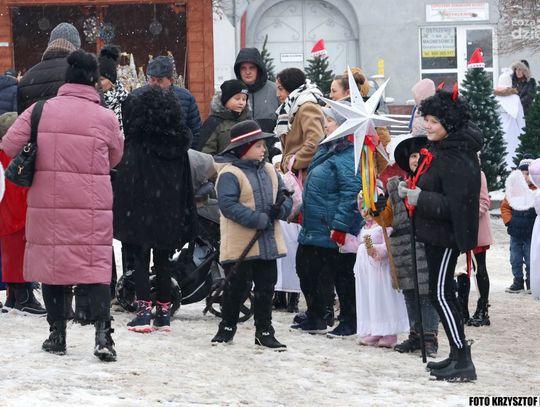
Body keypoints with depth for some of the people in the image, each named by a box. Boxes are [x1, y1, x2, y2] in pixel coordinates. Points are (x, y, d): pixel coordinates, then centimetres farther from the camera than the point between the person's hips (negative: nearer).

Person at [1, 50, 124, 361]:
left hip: (48, 204, 1)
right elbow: (115, 159, 8)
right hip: (92, 205, -1)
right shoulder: (106, 118, -5)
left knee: (52, 262, 12)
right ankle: (103, 331, -13)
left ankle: (57, 333, 15)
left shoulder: (41, 111, -3)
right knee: (96, 265, 1)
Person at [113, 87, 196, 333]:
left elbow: (125, 181, -11)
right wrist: (185, 217, 14)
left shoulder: (136, 146, -9)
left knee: (141, 259, 0)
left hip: (142, 211, -4)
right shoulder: (179, 146, 6)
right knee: (163, 260, 12)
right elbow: (186, 183, 10)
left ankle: (144, 311, -8)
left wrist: (122, 215, -7)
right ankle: (163, 312, 13)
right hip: (169, 213, 4)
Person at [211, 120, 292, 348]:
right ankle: (227, 327, 20)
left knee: (266, 287, 10)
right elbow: (228, 205, -21)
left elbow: (285, 197, 14)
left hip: (268, 243, 6)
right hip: (240, 245, -6)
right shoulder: (229, 174, -12)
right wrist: (261, 219, -23)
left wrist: (280, 209, -11)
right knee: (237, 287, 3)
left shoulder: (269, 171, 11)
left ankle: (264, 332, 18)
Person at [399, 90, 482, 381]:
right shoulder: (441, 149, 9)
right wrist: (412, 191, 7)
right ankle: (458, 355, 22)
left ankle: (463, 361, -7)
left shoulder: (457, 160, -22)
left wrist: (419, 199, -24)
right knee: (443, 293, 15)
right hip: (435, 233, 10)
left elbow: (454, 206, -26)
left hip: (445, 236, -10)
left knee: (441, 294, -9)